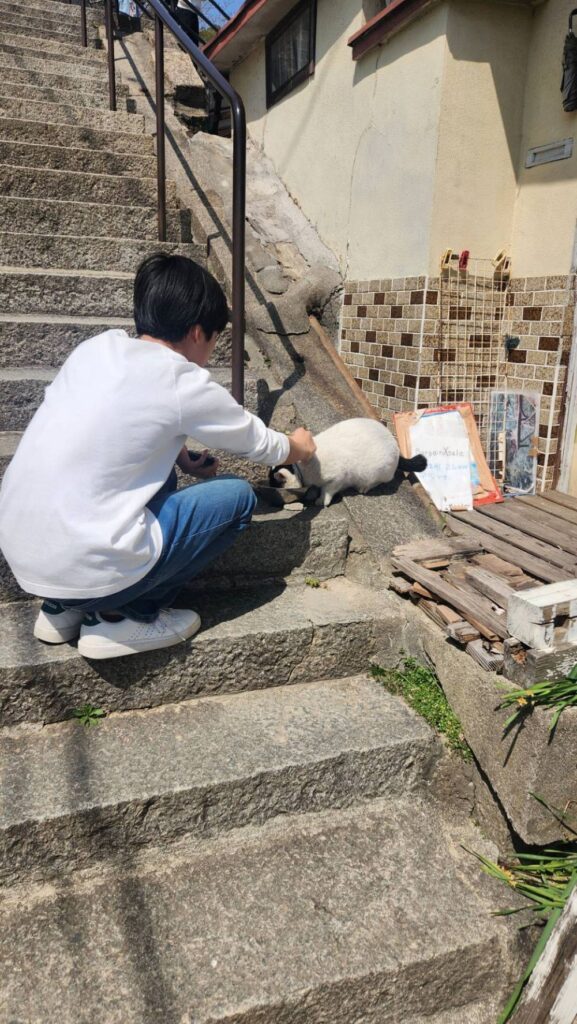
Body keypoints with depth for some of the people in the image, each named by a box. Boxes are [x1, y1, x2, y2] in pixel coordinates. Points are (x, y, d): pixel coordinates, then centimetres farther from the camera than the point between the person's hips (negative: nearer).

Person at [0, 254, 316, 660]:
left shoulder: (98, 347, 7)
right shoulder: (183, 384, -10)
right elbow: (257, 442, 8)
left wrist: (183, 457, 19)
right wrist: (296, 447, 28)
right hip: (86, 567, -7)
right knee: (237, 497, 4)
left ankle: (65, 606, 20)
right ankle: (122, 616, 5)